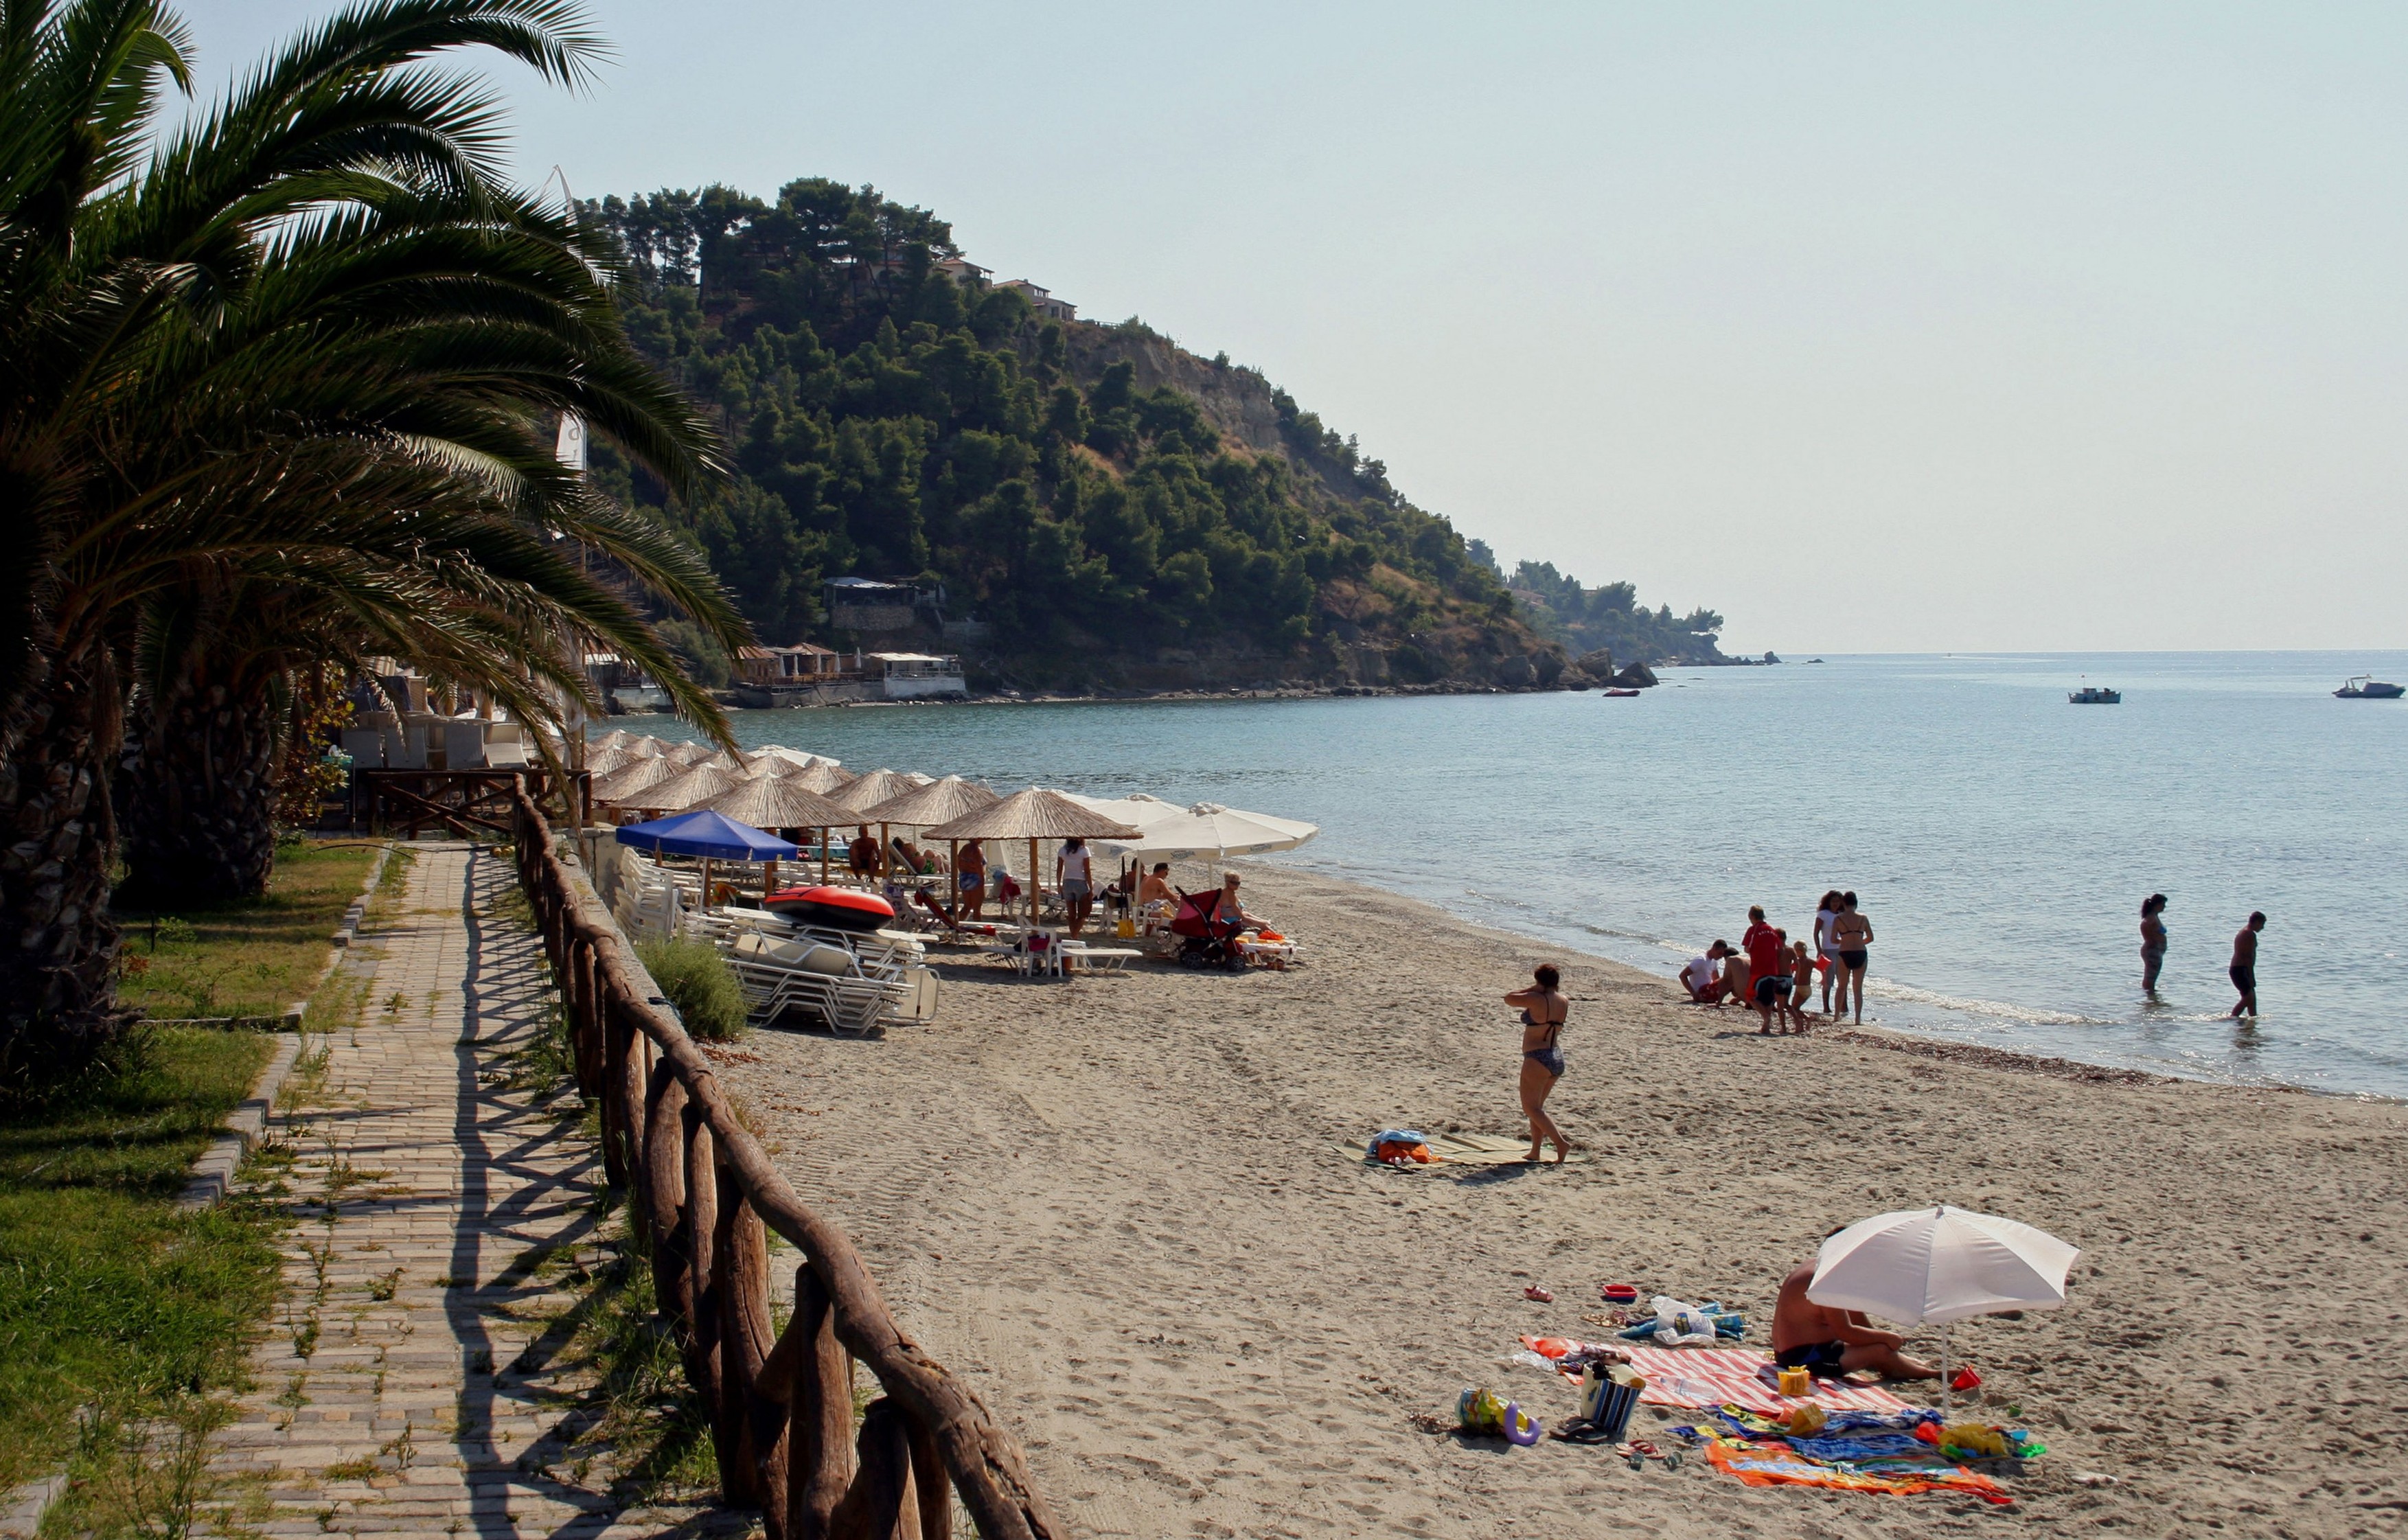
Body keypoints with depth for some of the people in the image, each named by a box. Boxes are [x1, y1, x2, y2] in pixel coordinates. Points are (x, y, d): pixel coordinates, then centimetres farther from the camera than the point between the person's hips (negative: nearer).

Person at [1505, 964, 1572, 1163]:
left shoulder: (1537, 999, -16)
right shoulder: (1563, 1002, 6)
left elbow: (1509, 999, -7)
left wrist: (1532, 989, -2)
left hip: (1538, 1059, -8)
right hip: (1557, 1059, 8)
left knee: (1531, 1108, -2)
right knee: (1536, 1107, 19)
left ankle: (1560, 1143, -16)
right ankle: (1535, 1152, 19)